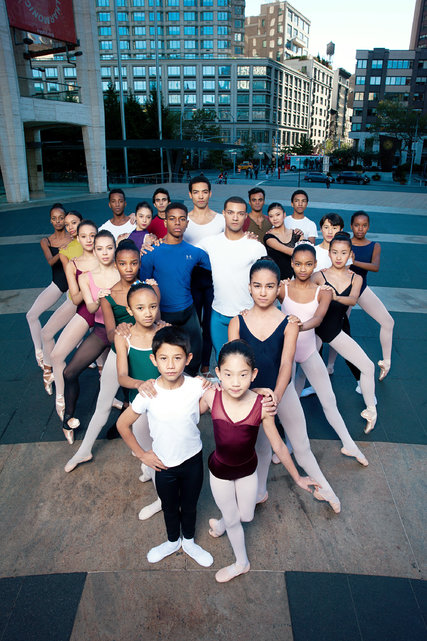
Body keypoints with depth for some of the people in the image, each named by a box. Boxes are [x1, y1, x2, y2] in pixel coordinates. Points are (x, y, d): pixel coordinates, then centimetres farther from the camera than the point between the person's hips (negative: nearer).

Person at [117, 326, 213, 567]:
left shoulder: (197, 387, -22)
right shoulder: (149, 394, -24)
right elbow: (123, 424, -9)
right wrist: (141, 454, -4)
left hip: (193, 460, 1)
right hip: (164, 464, 0)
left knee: (190, 505, 24)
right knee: (169, 507, 25)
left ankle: (189, 541, 54)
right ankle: (173, 541, 55)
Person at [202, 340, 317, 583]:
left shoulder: (262, 406, -29)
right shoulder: (211, 397, -29)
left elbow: (279, 447, -12)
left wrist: (297, 478, -2)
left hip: (248, 470, 0)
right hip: (220, 471, 0)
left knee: (246, 516, 24)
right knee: (232, 520, 21)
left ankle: (221, 524, 60)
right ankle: (242, 563, 52)